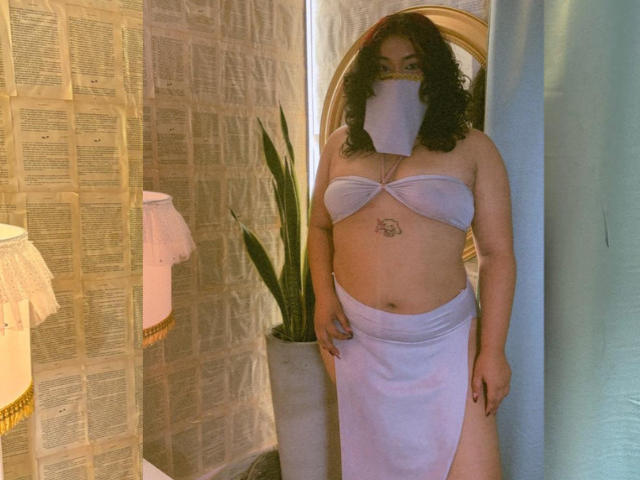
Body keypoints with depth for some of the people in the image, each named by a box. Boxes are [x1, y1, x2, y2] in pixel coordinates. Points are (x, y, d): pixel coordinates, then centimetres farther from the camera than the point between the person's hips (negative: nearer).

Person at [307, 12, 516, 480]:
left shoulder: (472, 149, -1)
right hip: (354, 339, 3)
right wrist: (323, 295, -1)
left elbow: (497, 254, -2)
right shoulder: (340, 146, 7)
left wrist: (493, 349, -6)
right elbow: (319, 227, 15)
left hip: (443, 341, -2)